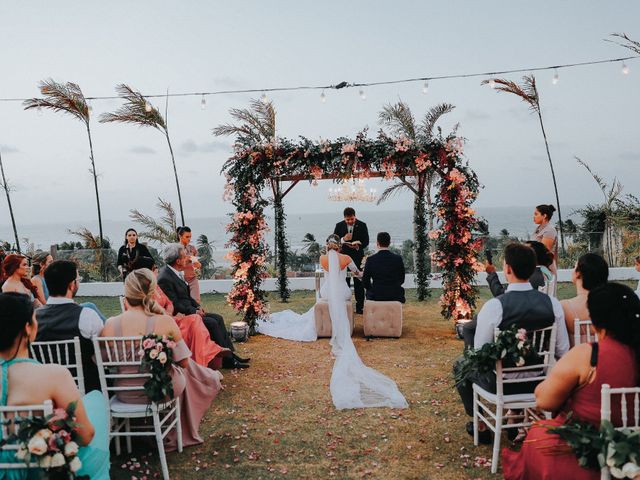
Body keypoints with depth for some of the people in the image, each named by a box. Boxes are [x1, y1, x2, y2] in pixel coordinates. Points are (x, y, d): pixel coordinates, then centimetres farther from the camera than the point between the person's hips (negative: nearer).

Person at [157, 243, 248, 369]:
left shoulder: (175, 273, 9)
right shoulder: (165, 278, -20)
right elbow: (174, 305, -21)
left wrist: (198, 306, 5)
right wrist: (194, 311, -16)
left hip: (189, 310, 10)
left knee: (218, 318, 2)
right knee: (212, 323, -19)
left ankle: (230, 353, 3)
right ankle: (227, 359, -11)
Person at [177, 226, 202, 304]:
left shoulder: (192, 248, 8)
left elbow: (199, 266, 11)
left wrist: (197, 264, -12)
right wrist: (185, 260, -16)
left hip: (193, 279, 2)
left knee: (196, 301, -7)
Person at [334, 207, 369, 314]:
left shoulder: (362, 225, -2)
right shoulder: (339, 225, 2)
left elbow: (366, 242, -3)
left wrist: (358, 246, -23)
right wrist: (343, 239, -19)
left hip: (357, 257, -1)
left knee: (358, 282, 3)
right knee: (344, 282, 7)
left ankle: (360, 307, 10)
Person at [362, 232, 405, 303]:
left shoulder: (370, 260, -8)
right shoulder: (398, 259, -6)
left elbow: (365, 282, -2)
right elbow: (401, 280, 4)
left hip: (376, 296, 0)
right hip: (395, 296, 0)